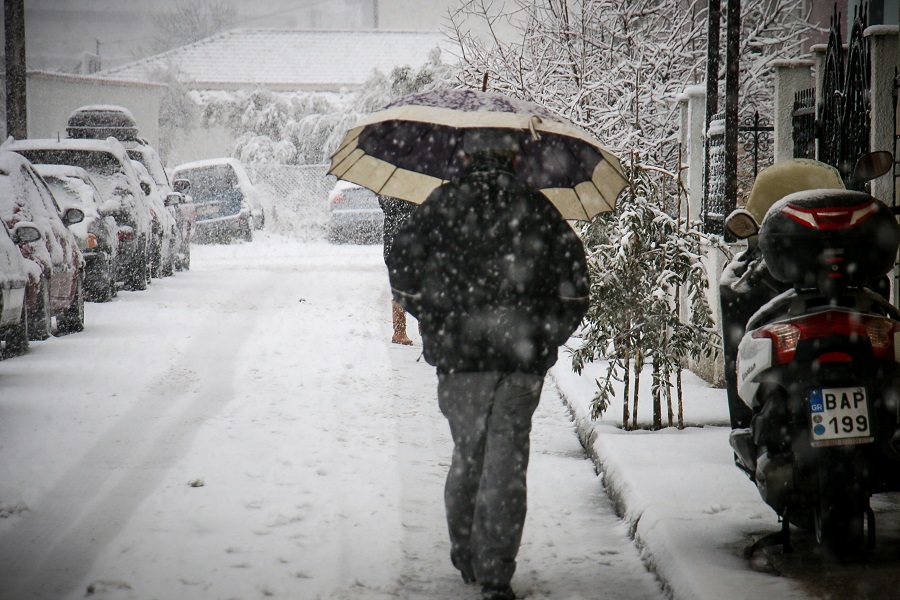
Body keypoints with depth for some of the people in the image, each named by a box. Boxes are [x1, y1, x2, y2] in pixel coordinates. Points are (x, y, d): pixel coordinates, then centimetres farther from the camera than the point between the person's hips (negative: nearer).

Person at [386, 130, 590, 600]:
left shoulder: (442, 204, 3)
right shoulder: (537, 208, 5)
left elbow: (402, 268, -1)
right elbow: (573, 279, 0)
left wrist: (435, 322, 11)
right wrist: (548, 335, 10)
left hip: (459, 353, 0)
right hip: (523, 360, 0)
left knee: (467, 454, 16)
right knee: (506, 464, 2)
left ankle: (465, 557, 23)